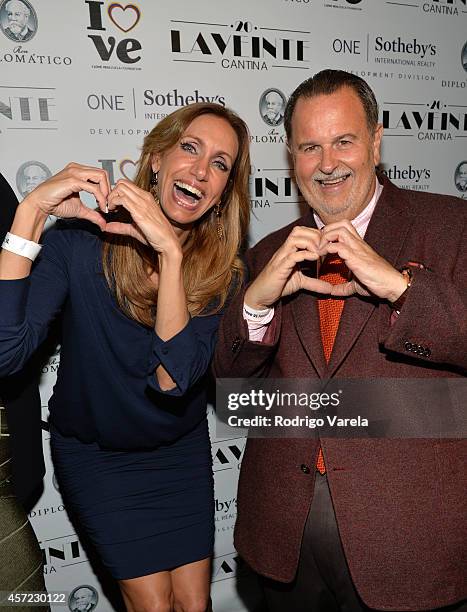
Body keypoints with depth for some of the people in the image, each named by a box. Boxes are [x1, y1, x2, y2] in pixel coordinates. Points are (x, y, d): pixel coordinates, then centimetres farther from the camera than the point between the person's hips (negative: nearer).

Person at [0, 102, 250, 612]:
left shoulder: (220, 269, -14)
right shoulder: (81, 240, -21)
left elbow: (173, 380, -30)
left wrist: (170, 252, -39)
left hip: (181, 454, 3)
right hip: (94, 455, -2)